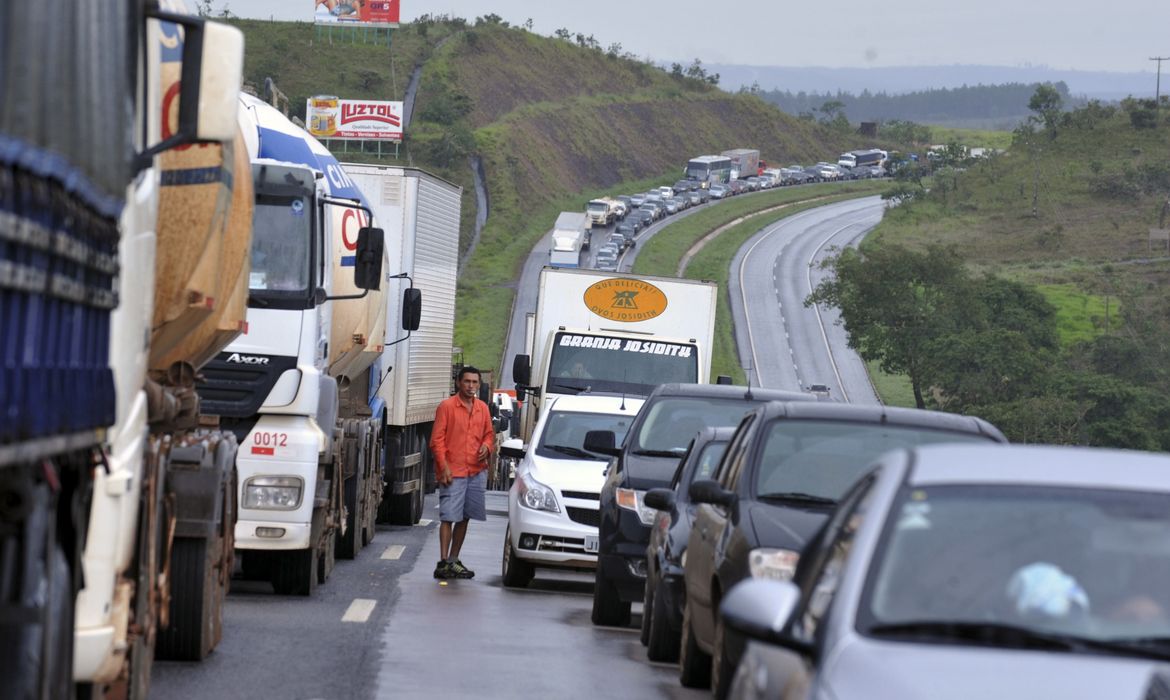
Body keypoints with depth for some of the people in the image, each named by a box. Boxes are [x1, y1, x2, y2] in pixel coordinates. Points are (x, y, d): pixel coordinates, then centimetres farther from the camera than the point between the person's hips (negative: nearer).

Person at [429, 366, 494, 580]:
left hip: (477, 472, 6)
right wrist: (444, 467, -15)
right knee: (448, 517, -10)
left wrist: (487, 446, -1)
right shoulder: (447, 407, -5)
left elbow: (489, 434, 23)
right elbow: (437, 440, -7)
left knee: (464, 518, 11)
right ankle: (443, 562, -12)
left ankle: (454, 560, 20)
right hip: (453, 472, -6)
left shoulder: (482, 408, 11)